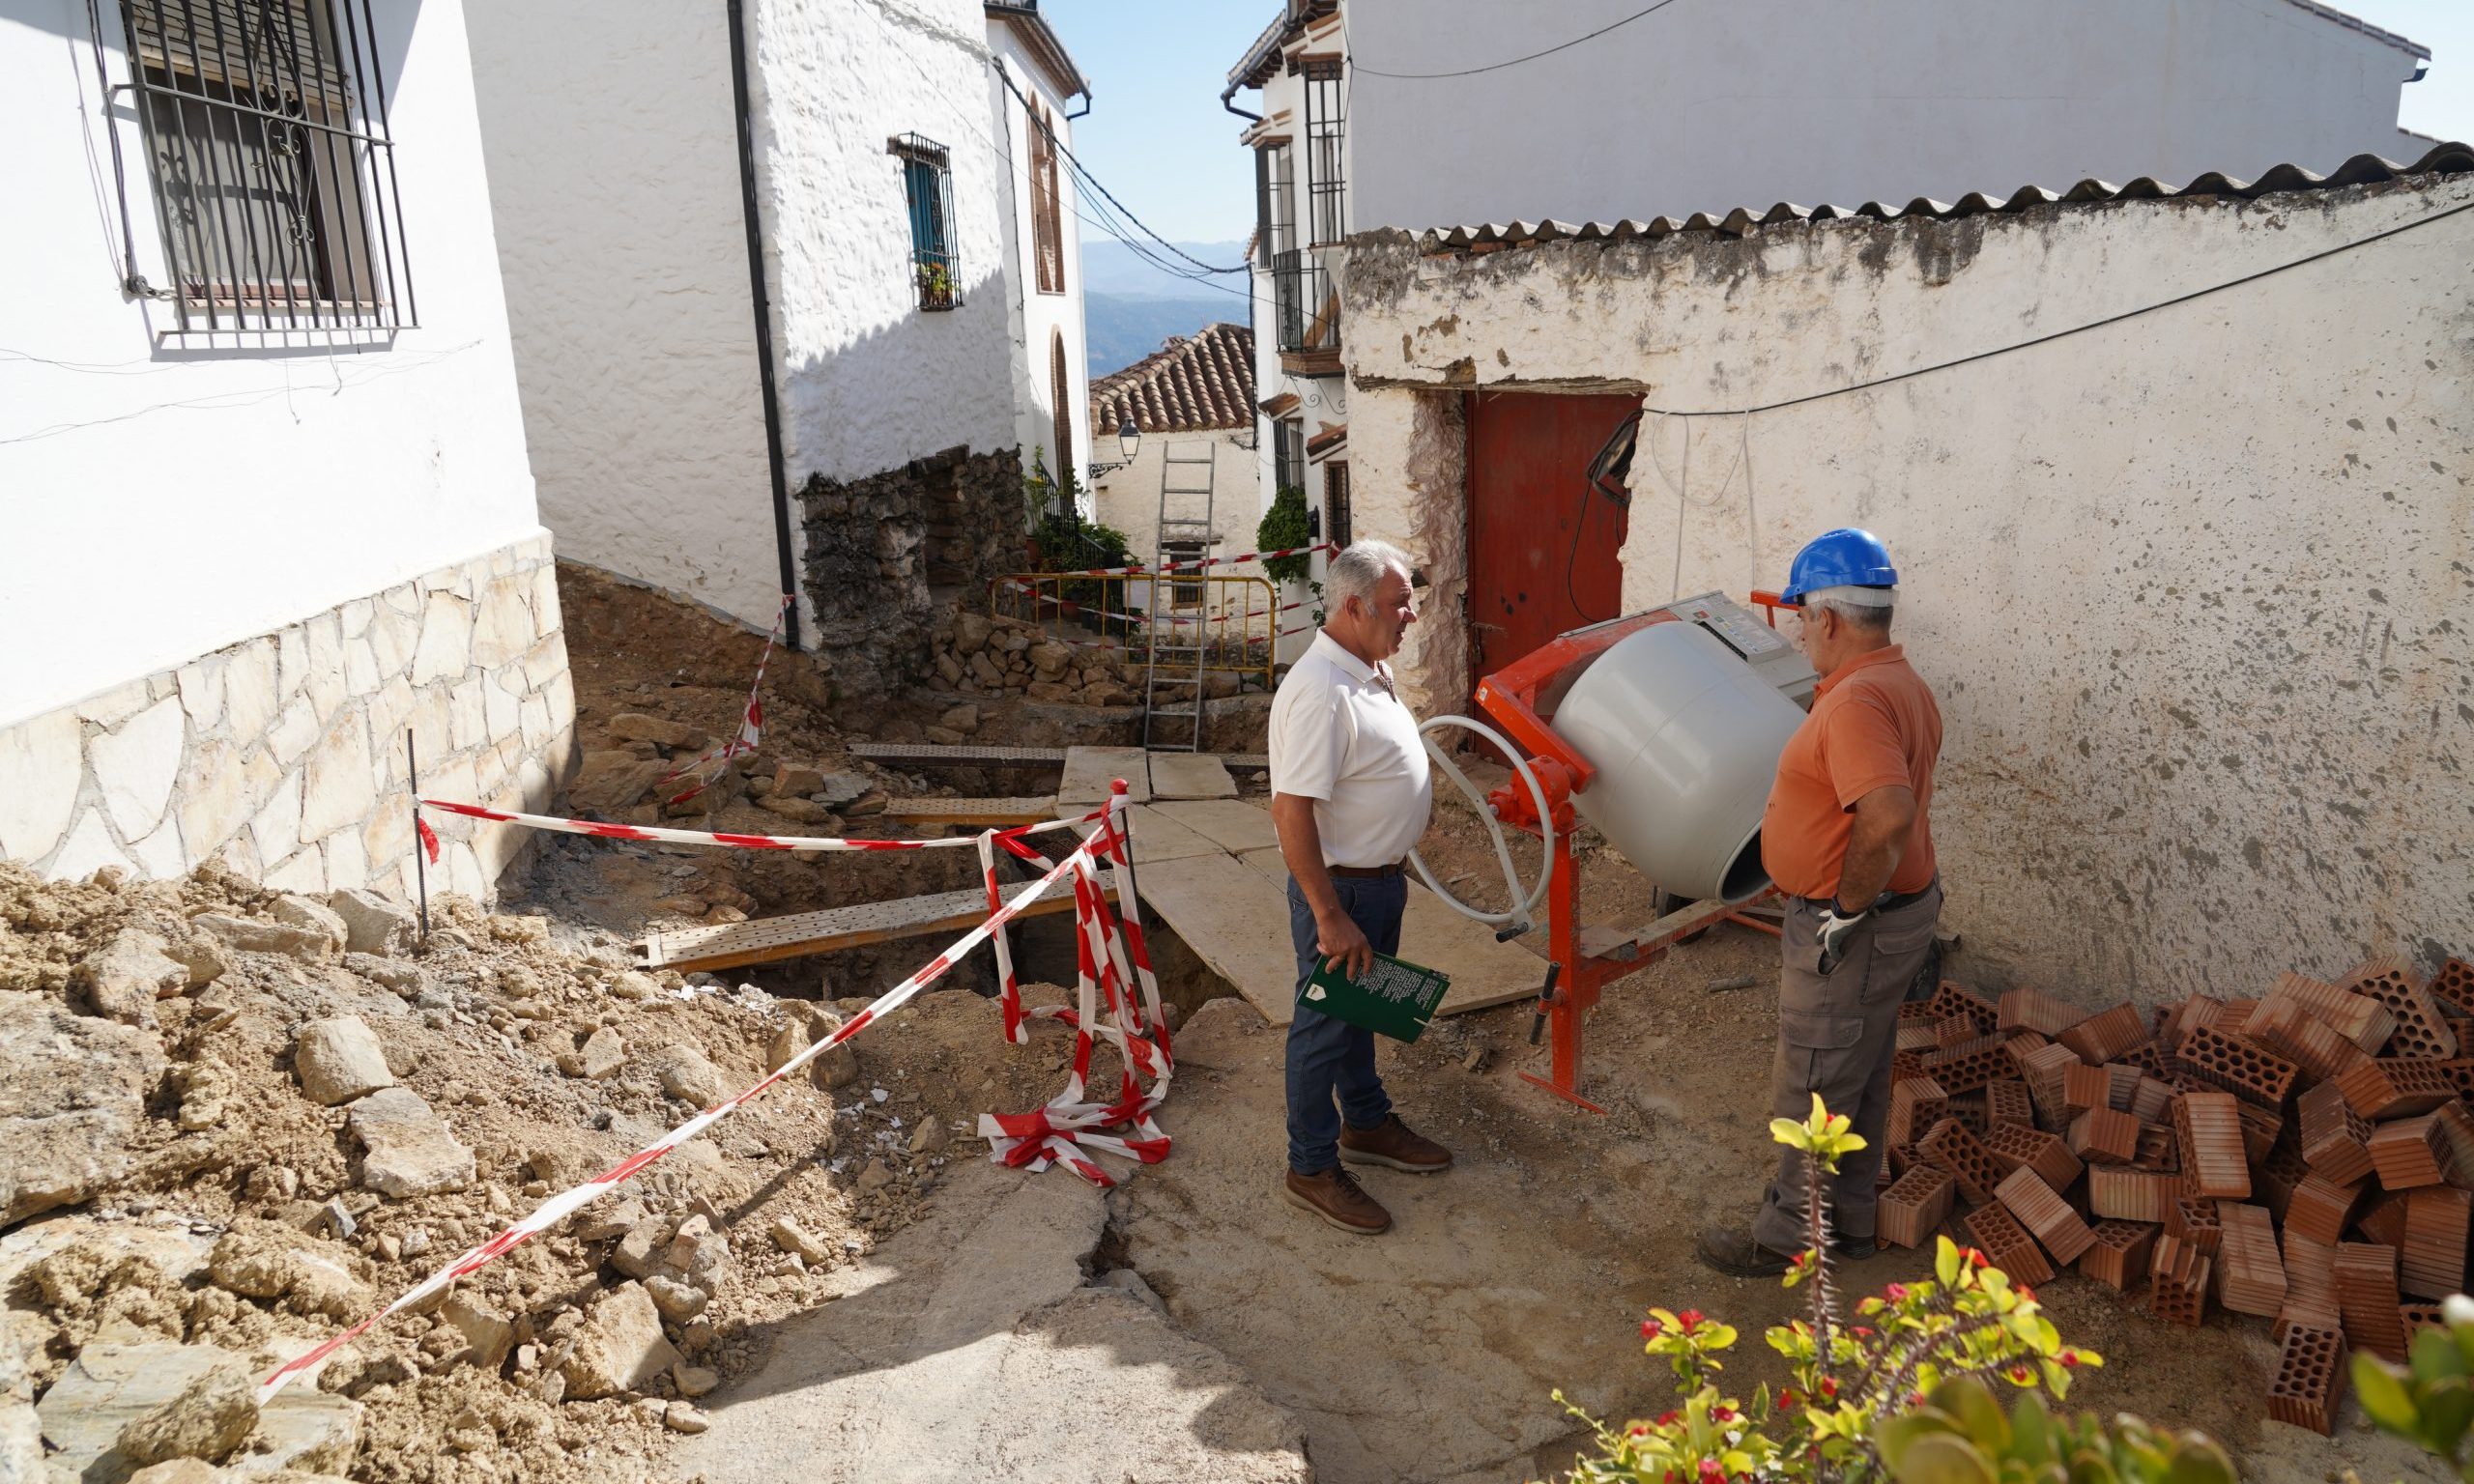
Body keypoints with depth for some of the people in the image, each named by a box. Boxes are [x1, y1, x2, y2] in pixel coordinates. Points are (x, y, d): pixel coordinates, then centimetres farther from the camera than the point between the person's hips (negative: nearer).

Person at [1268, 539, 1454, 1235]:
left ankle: (1365, 1124, 42)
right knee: (1324, 1026, 5)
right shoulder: (1319, 691, -28)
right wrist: (1330, 917, -27)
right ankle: (1311, 1169, 20)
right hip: (1339, 888, -10)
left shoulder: (1370, 672, 6)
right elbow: (1291, 811, -30)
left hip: (1379, 881, 10)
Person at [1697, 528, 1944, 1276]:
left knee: (1812, 1087, 5)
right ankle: (1848, 1215, 37)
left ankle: (1791, 1235, 21)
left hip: (1851, 930, -10)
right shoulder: (1900, 683, 7)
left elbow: (1887, 815, -40)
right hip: (1894, 910, 10)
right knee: (1859, 1074, 22)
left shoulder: (1857, 701, -27)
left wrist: (1848, 907, -26)